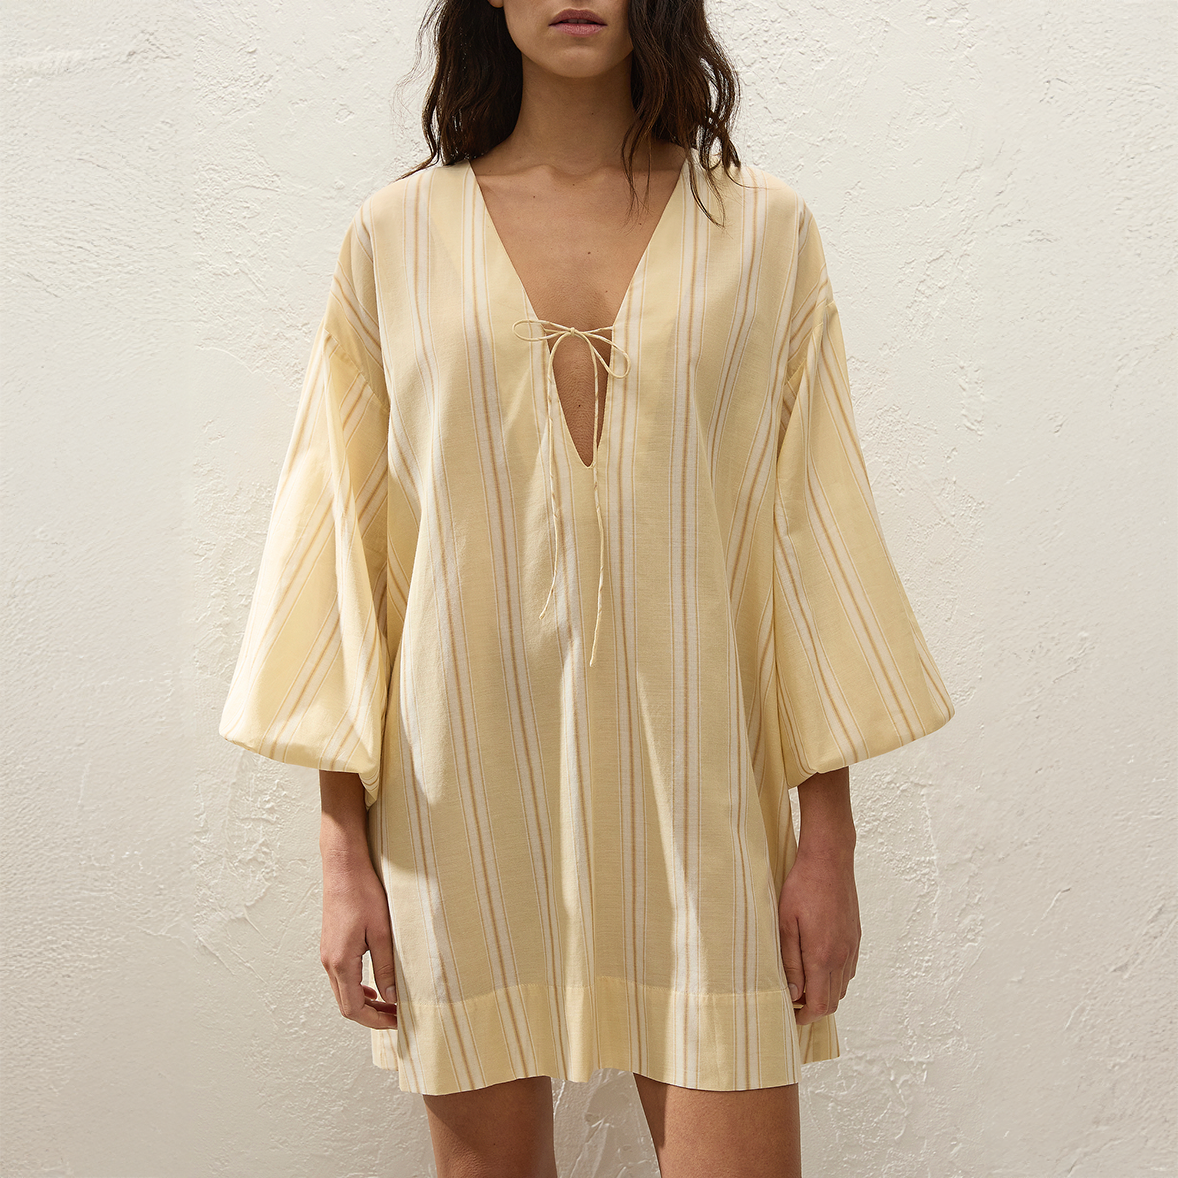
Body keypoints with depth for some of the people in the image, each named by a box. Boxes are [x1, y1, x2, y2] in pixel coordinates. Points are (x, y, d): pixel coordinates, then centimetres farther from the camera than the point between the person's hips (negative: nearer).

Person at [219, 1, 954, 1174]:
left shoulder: (762, 230, 4)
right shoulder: (396, 237, 3)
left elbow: (809, 533, 4)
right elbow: (348, 541, 3)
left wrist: (830, 835, 0)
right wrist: (344, 851, 0)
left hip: (693, 782, 0)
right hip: (466, 777, 1)